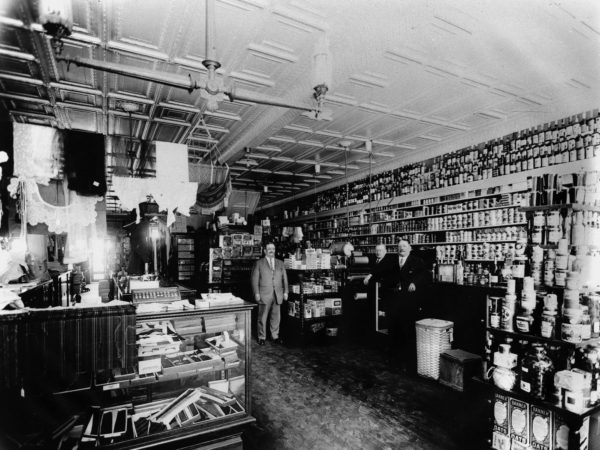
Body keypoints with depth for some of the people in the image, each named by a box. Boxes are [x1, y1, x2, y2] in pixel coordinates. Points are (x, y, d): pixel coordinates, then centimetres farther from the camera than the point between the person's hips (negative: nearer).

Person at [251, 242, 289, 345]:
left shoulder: (280, 263, 12)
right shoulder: (259, 263, 2)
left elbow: (284, 278, 13)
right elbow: (255, 279, -1)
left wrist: (285, 291, 6)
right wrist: (256, 293, -8)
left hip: (278, 294, 3)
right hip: (264, 294, -3)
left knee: (276, 317, 8)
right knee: (262, 317, 3)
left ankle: (275, 336, 23)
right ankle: (262, 337, 18)